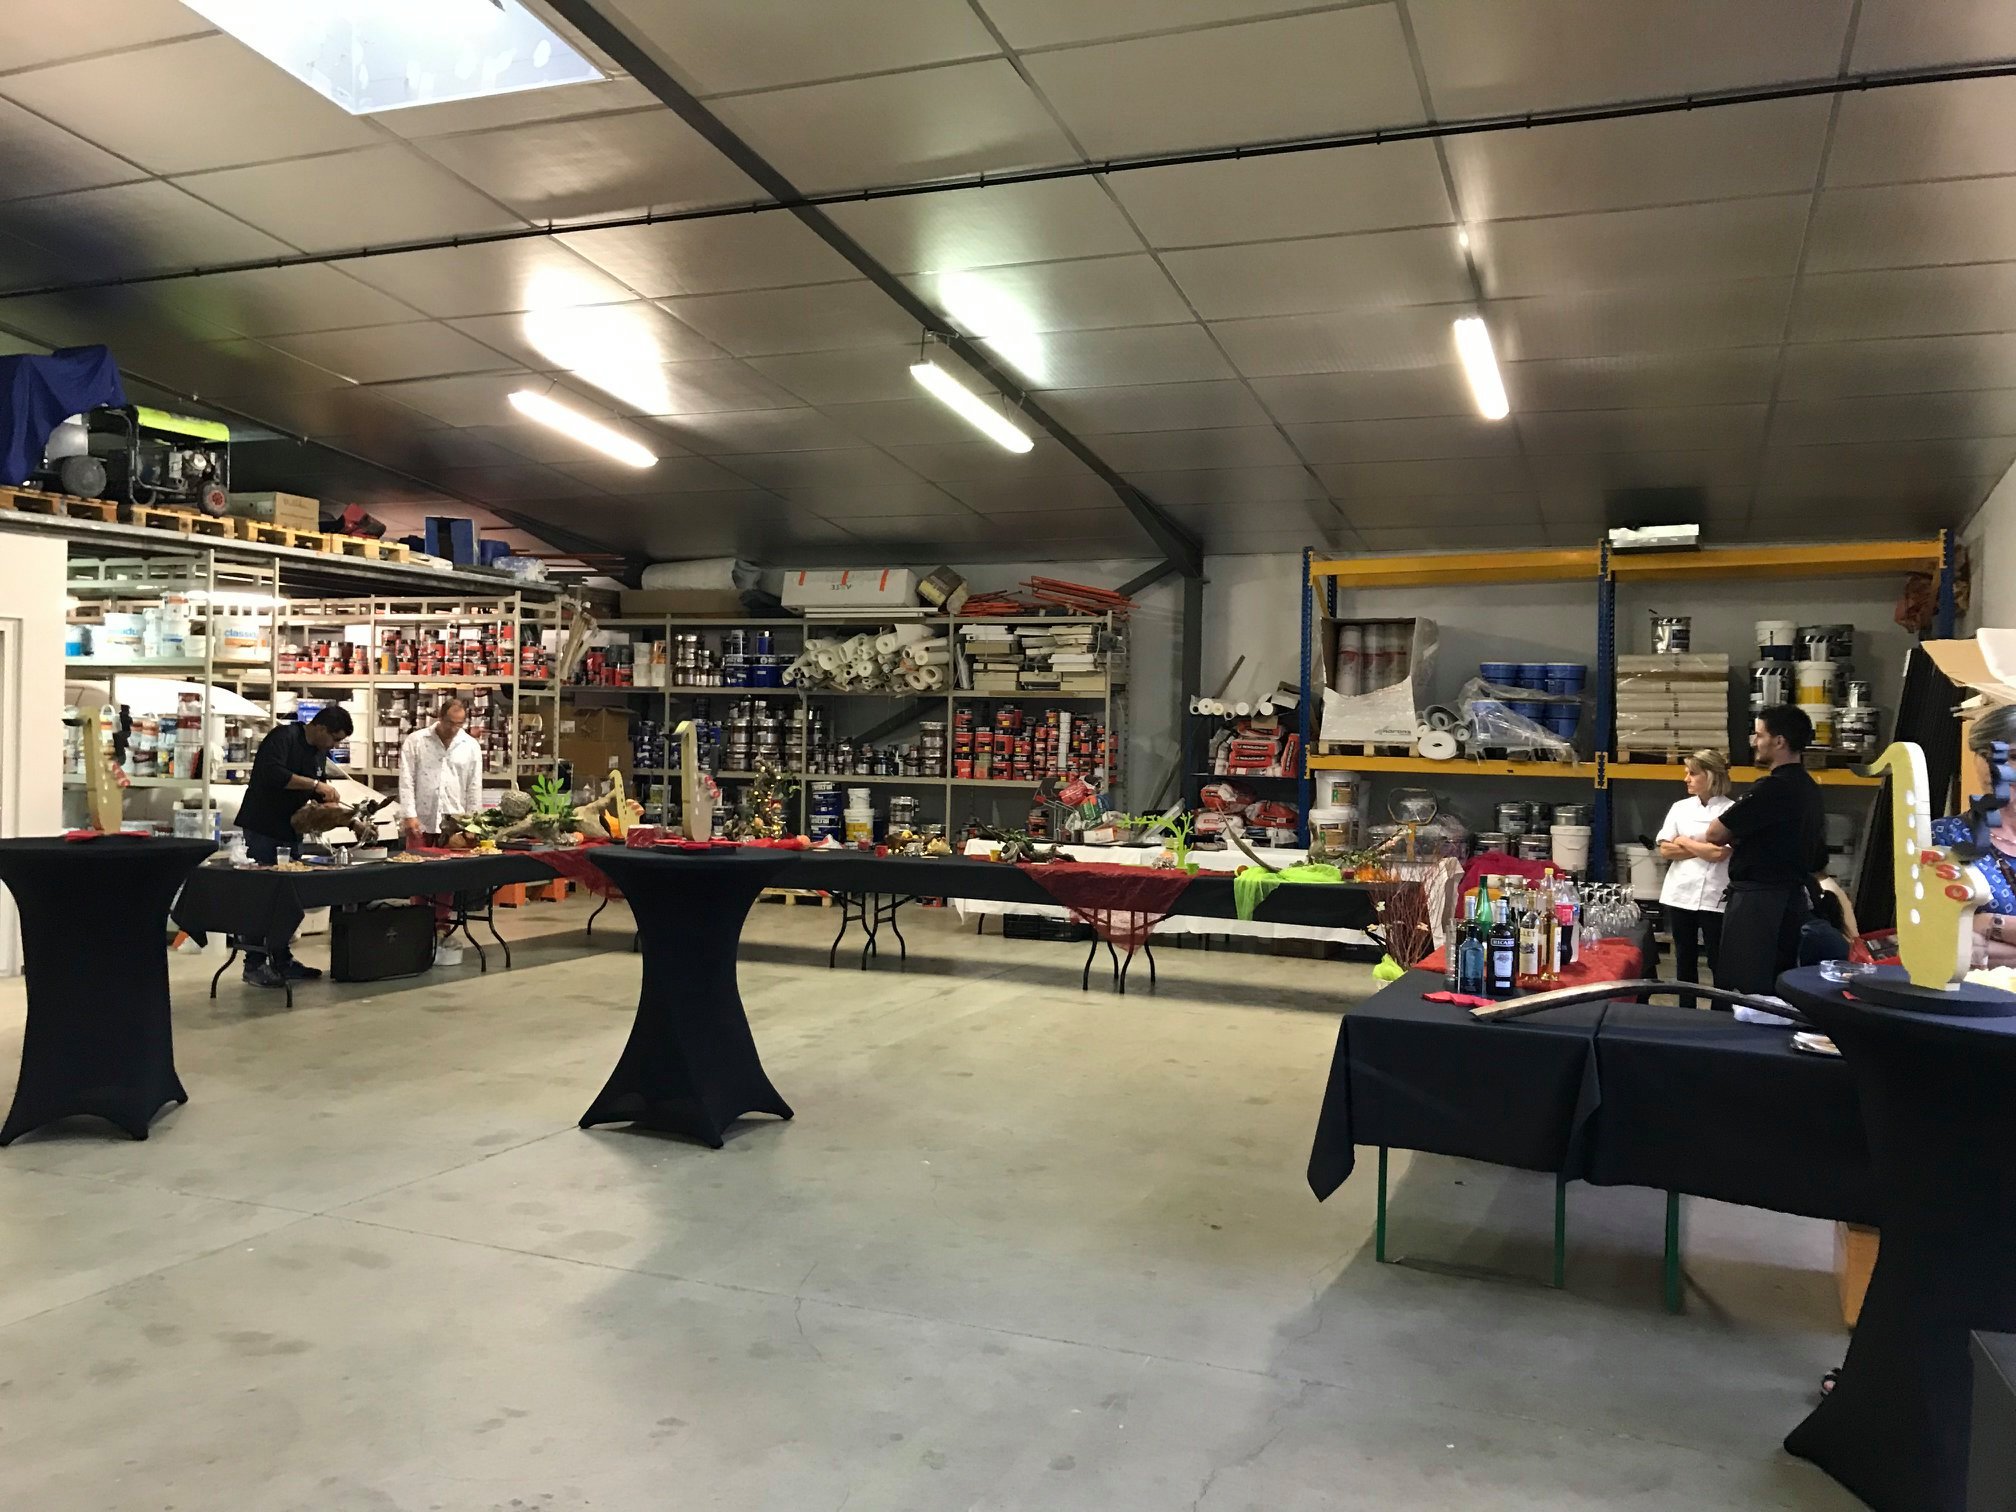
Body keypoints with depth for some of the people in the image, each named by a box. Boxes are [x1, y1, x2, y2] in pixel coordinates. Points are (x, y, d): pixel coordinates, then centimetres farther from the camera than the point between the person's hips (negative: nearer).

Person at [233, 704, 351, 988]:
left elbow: (319, 798, 18)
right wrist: (315, 784, -27)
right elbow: (272, 773, -31)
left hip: (289, 831, 8)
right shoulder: (285, 737, -15)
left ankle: (282, 961, 17)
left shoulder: (319, 753, 11)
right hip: (262, 830, -8)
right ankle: (254, 965, 0)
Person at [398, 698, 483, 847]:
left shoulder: (471, 746, 5)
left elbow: (474, 787, 7)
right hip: (420, 822, -1)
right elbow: (406, 781, -2)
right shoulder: (415, 741, 0)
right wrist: (410, 816, -9)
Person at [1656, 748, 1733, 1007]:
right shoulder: (1680, 807, 8)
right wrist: (1702, 848, -8)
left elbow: (1719, 853, -17)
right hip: (1680, 893, 4)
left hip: (1714, 897, -4)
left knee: (1718, 961, 3)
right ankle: (1686, 1012, 22)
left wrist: (1685, 842, -4)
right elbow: (1665, 849, 1)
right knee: (1685, 959, 13)